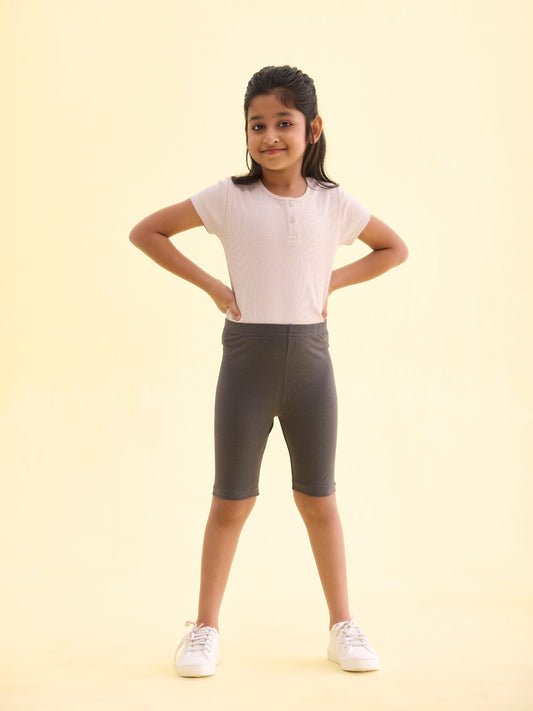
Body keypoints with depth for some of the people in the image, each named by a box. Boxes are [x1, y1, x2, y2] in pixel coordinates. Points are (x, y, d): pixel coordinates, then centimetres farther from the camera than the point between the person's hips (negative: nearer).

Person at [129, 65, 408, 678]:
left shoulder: (334, 204, 1)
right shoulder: (229, 198, -4)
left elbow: (394, 248, 16)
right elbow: (145, 232, 1)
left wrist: (334, 280, 2)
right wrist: (211, 285, -5)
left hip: (310, 358, 2)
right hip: (247, 358, -1)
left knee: (318, 500, 10)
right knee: (232, 501, 6)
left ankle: (342, 626, 24)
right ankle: (205, 628, 19)